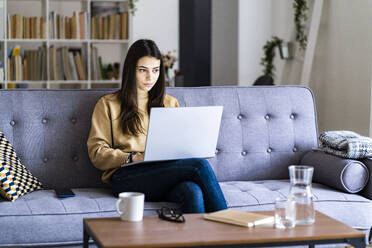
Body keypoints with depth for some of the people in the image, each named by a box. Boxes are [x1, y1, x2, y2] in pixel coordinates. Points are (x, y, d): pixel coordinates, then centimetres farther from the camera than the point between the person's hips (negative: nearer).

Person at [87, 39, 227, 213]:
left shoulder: (170, 103, 25)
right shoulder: (108, 104, 14)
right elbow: (97, 153, 6)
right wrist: (131, 158, -12)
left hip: (166, 171, 3)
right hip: (126, 176, -3)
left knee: (193, 193, -38)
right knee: (199, 165, -30)